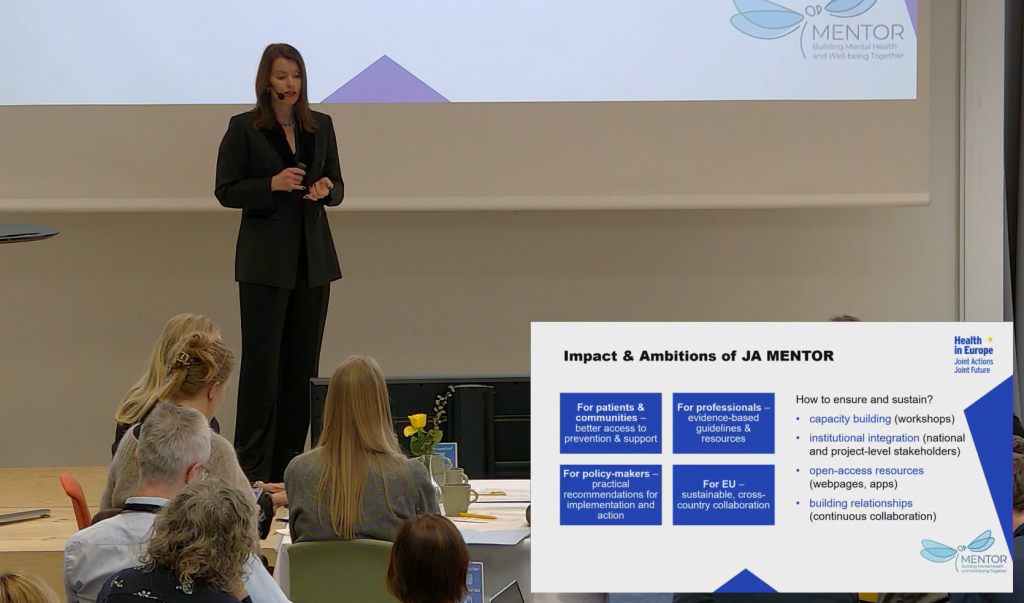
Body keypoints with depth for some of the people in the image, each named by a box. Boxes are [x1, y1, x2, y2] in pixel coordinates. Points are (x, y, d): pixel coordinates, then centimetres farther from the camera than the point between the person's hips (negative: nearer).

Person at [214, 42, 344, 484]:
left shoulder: (320, 126, 10)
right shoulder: (244, 128, -2)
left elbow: (337, 188, 15)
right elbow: (226, 191, -4)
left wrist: (325, 190, -8)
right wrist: (272, 184, -17)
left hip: (313, 257, 4)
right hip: (265, 259, -4)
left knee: (303, 363, 5)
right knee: (262, 361, -6)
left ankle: (289, 462, 11)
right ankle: (252, 465, -2)